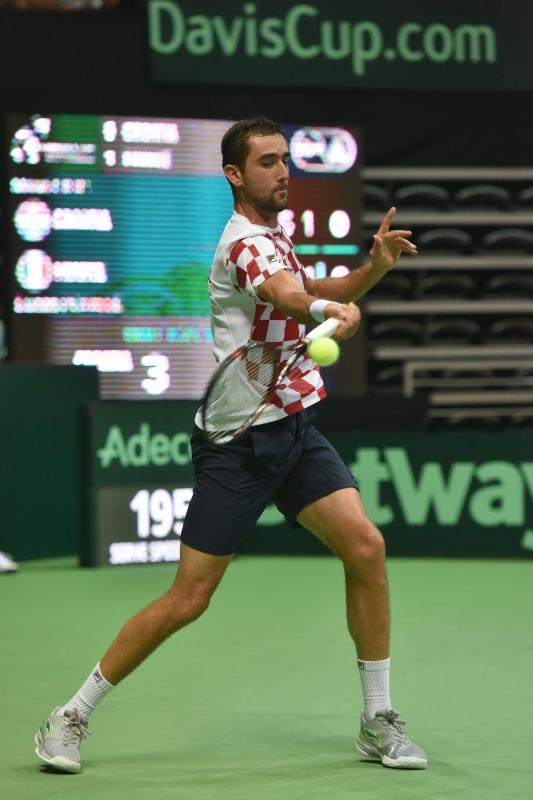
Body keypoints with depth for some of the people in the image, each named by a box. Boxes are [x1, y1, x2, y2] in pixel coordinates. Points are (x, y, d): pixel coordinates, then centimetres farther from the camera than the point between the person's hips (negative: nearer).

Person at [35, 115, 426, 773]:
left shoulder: (273, 236, 14)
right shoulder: (244, 240, -15)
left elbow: (315, 293, 28)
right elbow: (285, 296, -34)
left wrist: (374, 267, 11)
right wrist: (329, 310, -52)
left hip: (295, 429, 8)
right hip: (239, 441, -8)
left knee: (365, 547, -7)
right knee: (189, 598, -7)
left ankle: (377, 723, 3)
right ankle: (72, 716, 7)